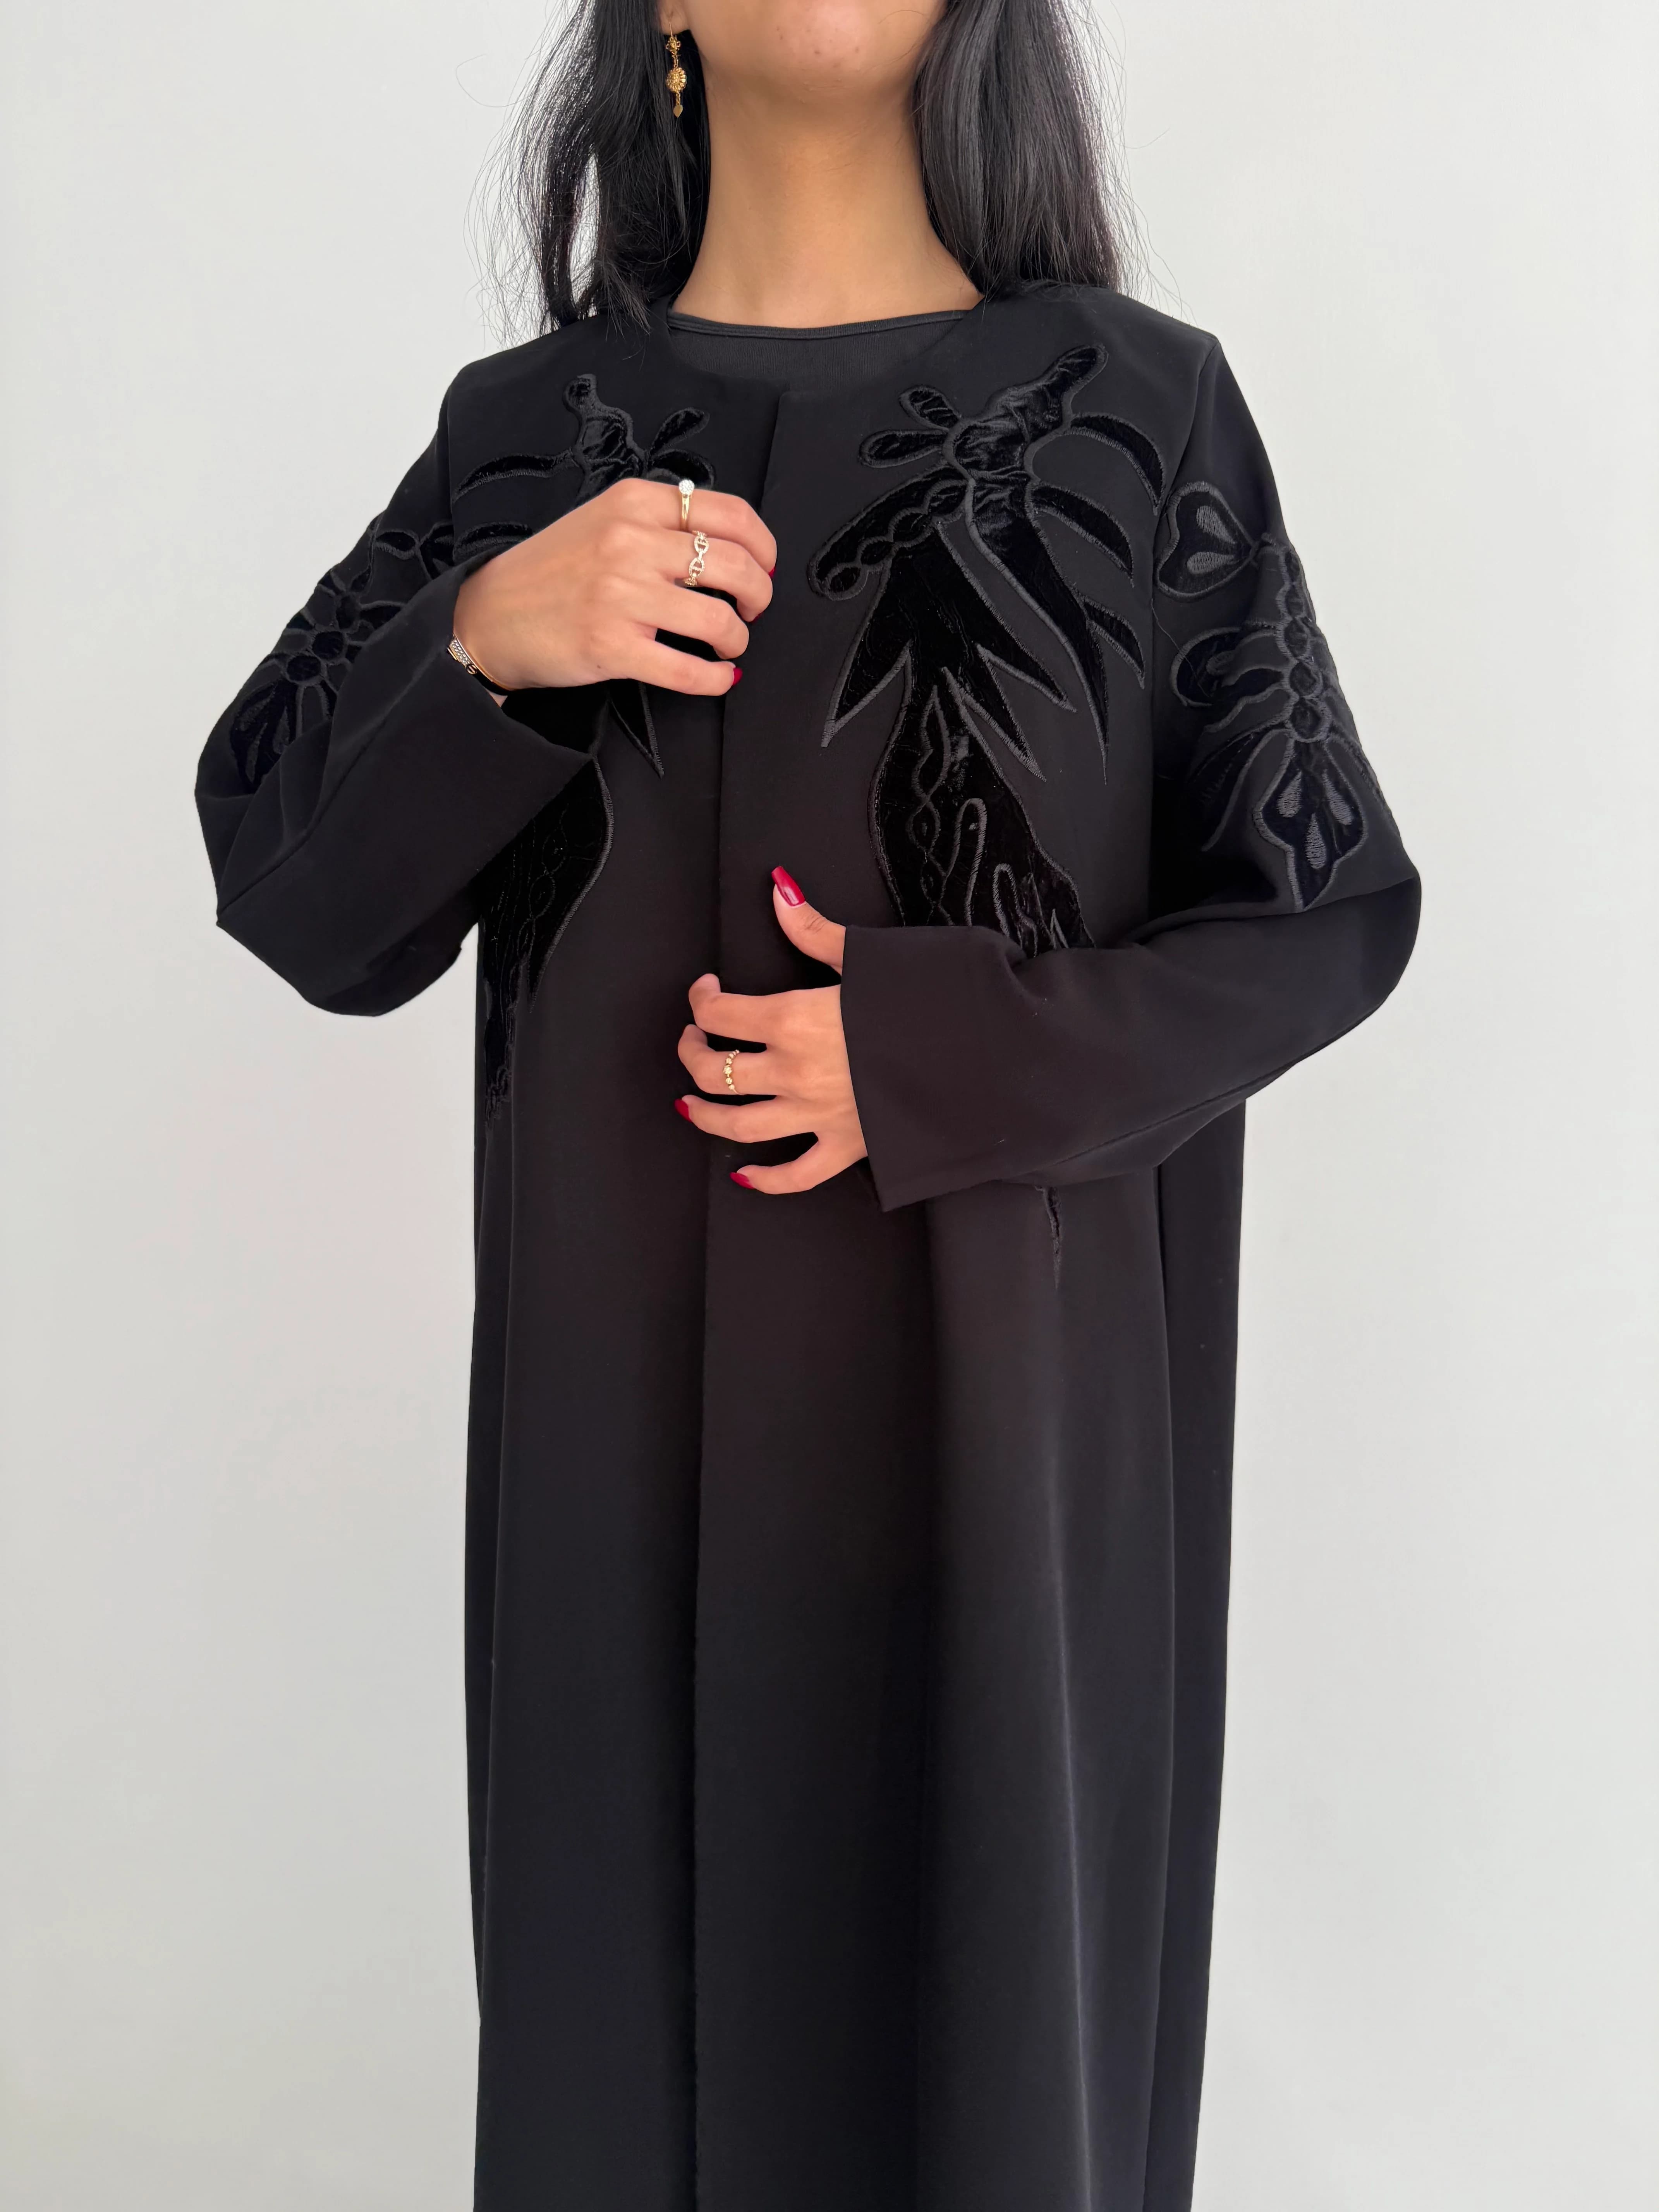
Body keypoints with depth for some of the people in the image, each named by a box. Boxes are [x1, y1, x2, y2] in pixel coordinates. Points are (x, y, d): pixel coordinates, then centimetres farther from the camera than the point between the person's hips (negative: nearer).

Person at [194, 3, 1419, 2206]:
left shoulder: (1139, 409, -2)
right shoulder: (528, 433, 4)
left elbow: (1334, 910, -2)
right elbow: (302, 904, 2)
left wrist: (936, 1054, -15)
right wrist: (480, 647, -17)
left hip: (1001, 1377, -1)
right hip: (629, 1382, 2)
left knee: (984, 1973, 11)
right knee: (638, 1973, 14)